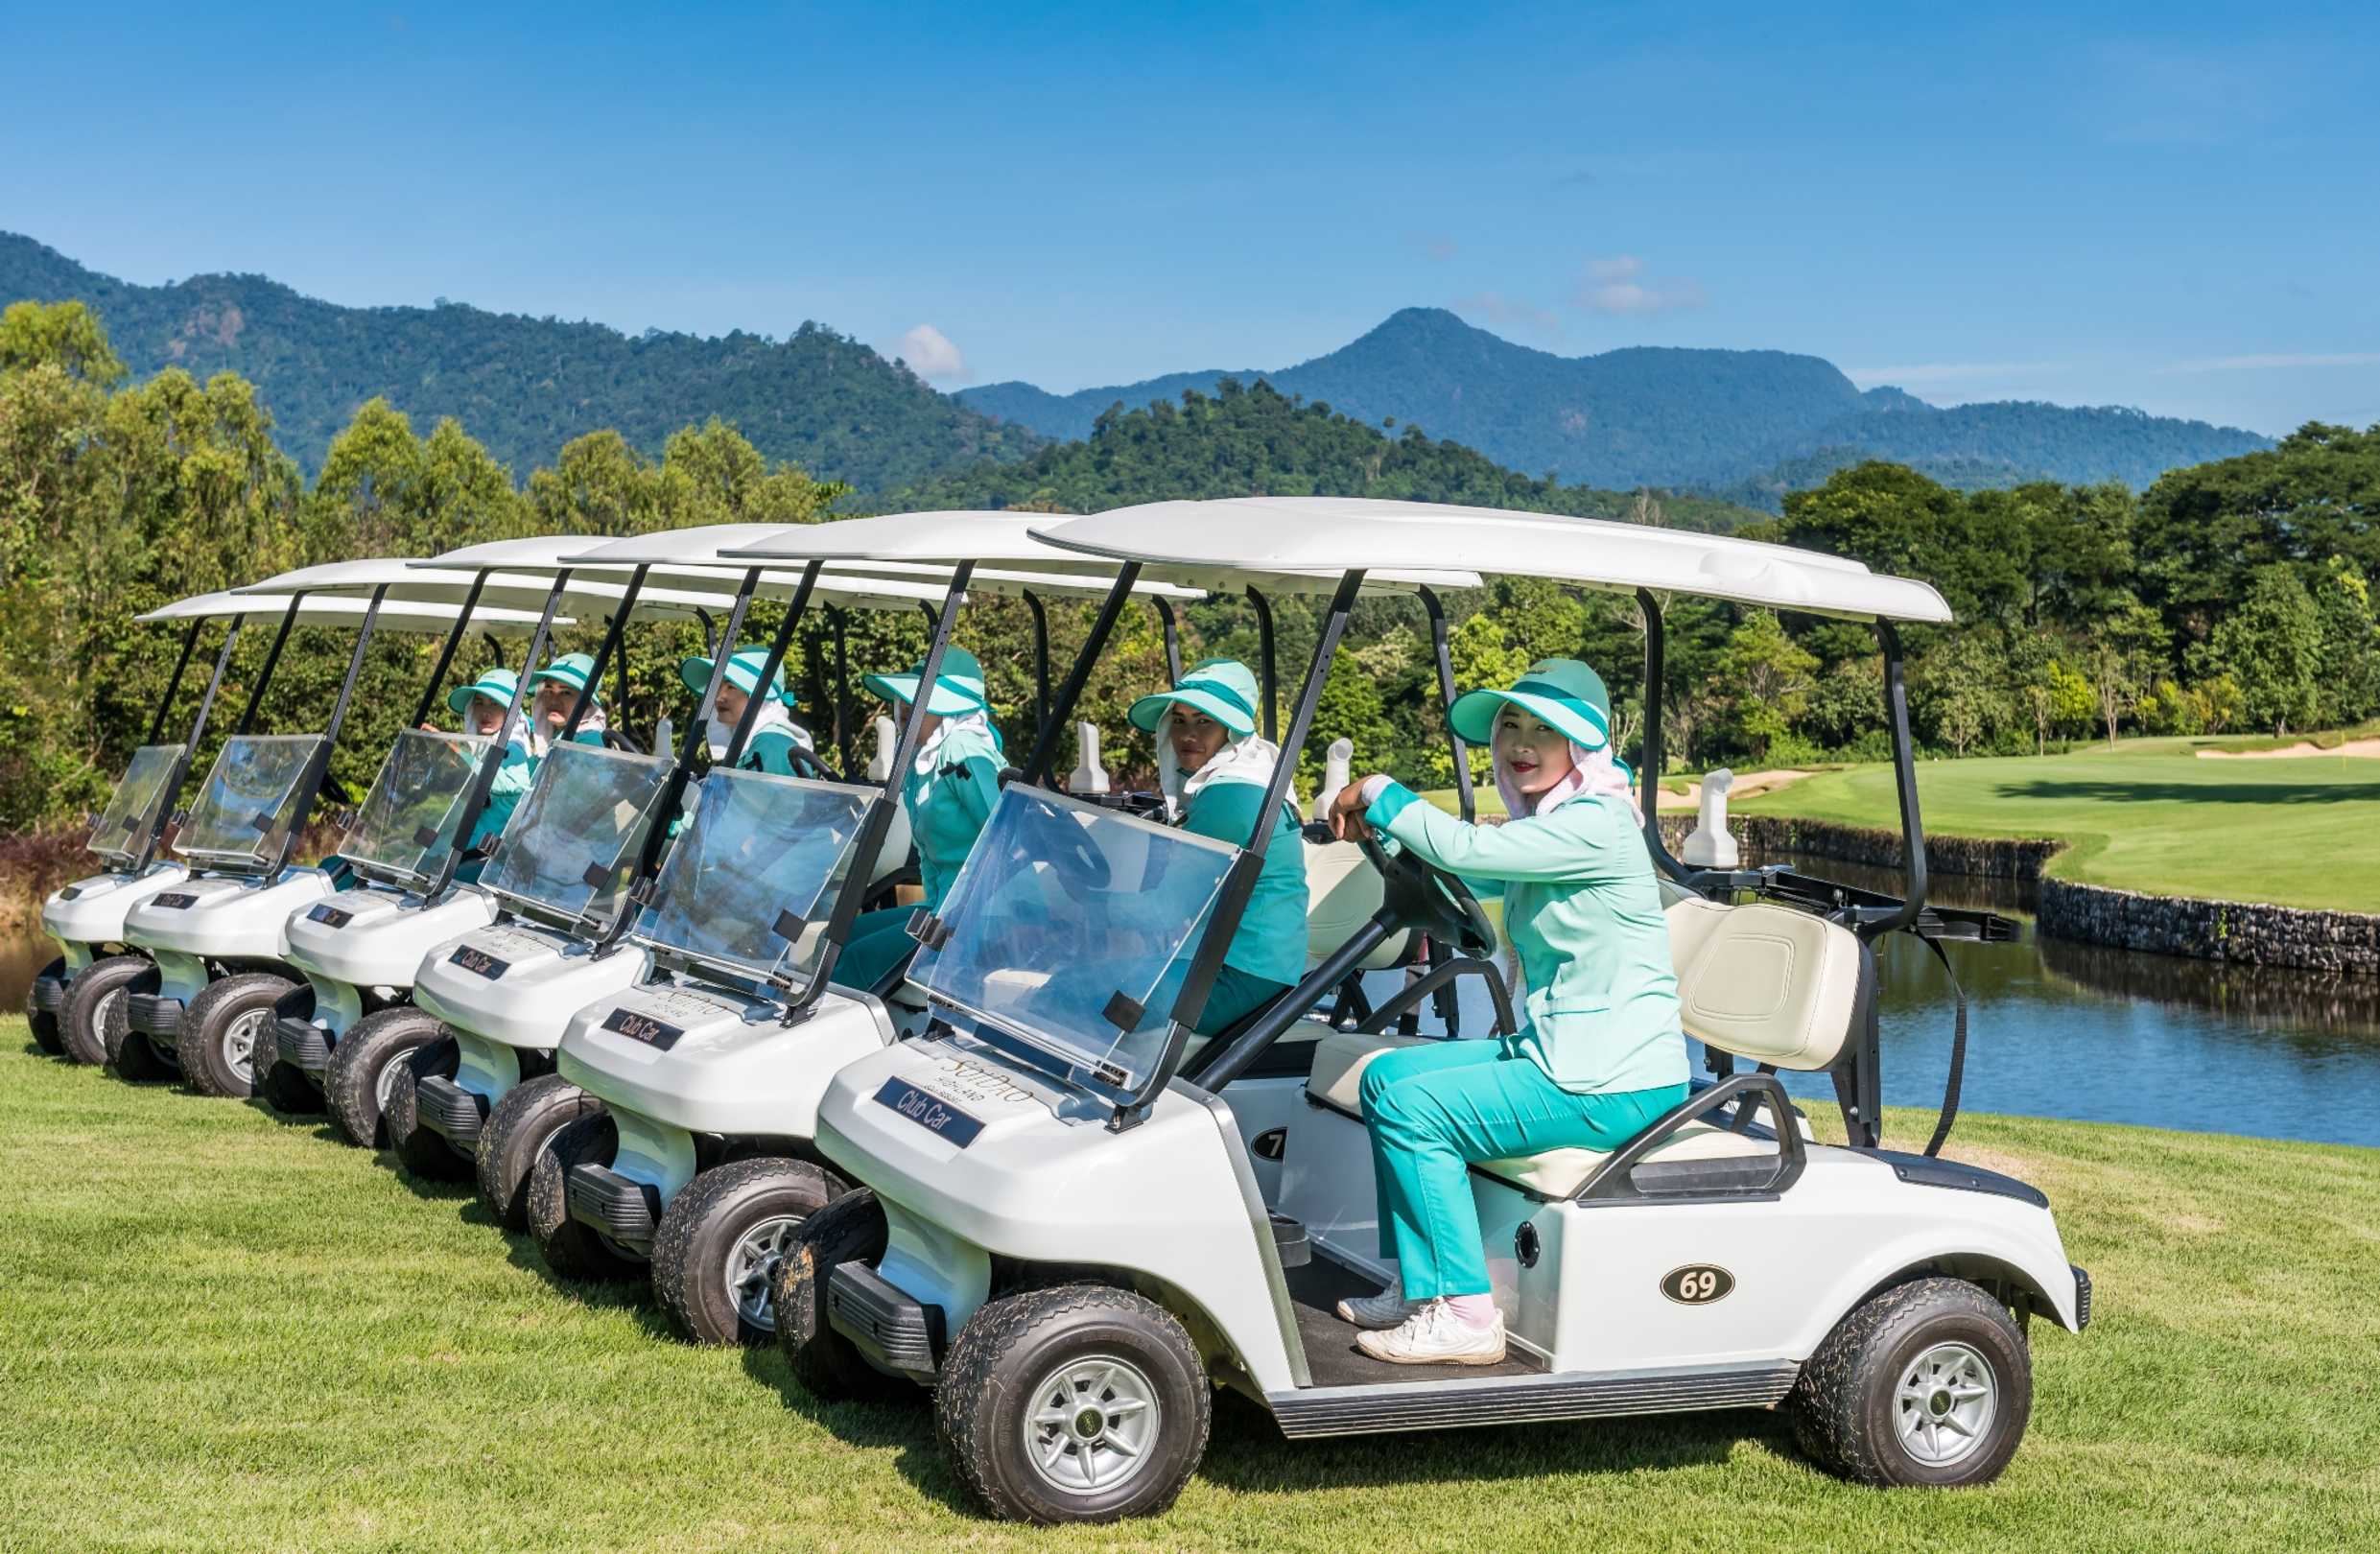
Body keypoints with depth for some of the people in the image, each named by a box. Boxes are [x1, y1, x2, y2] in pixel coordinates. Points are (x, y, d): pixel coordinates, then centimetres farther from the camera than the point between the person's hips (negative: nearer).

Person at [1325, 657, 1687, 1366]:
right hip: (1558, 1051, 10)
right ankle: (1421, 1288, 12)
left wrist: (1378, 794, -13)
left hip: (1614, 1082, -10)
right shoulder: (1541, 822, 12)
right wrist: (1380, 825, 7)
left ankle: (1466, 1319, -10)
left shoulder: (1595, 826, -18)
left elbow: (1467, 850, -28)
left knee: (1412, 1111, -16)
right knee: (1386, 1076, 9)